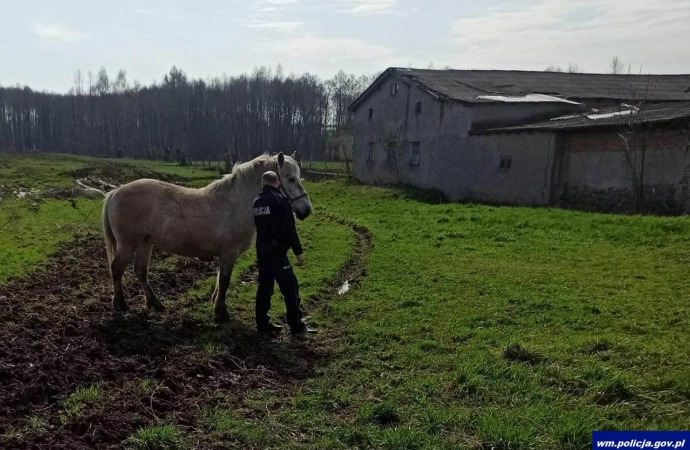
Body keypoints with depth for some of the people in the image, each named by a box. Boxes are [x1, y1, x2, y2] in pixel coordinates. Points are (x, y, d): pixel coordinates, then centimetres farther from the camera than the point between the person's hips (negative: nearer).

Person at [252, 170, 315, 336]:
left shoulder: (257, 201, 10)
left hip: (261, 250, 8)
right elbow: (289, 229, -18)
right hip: (276, 251, -8)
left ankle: (262, 323, 19)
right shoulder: (280, 200, -14)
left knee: (264, 287, 14)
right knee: (290, 287, -2)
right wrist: (299, 251, -14)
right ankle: (297, 326, 1)